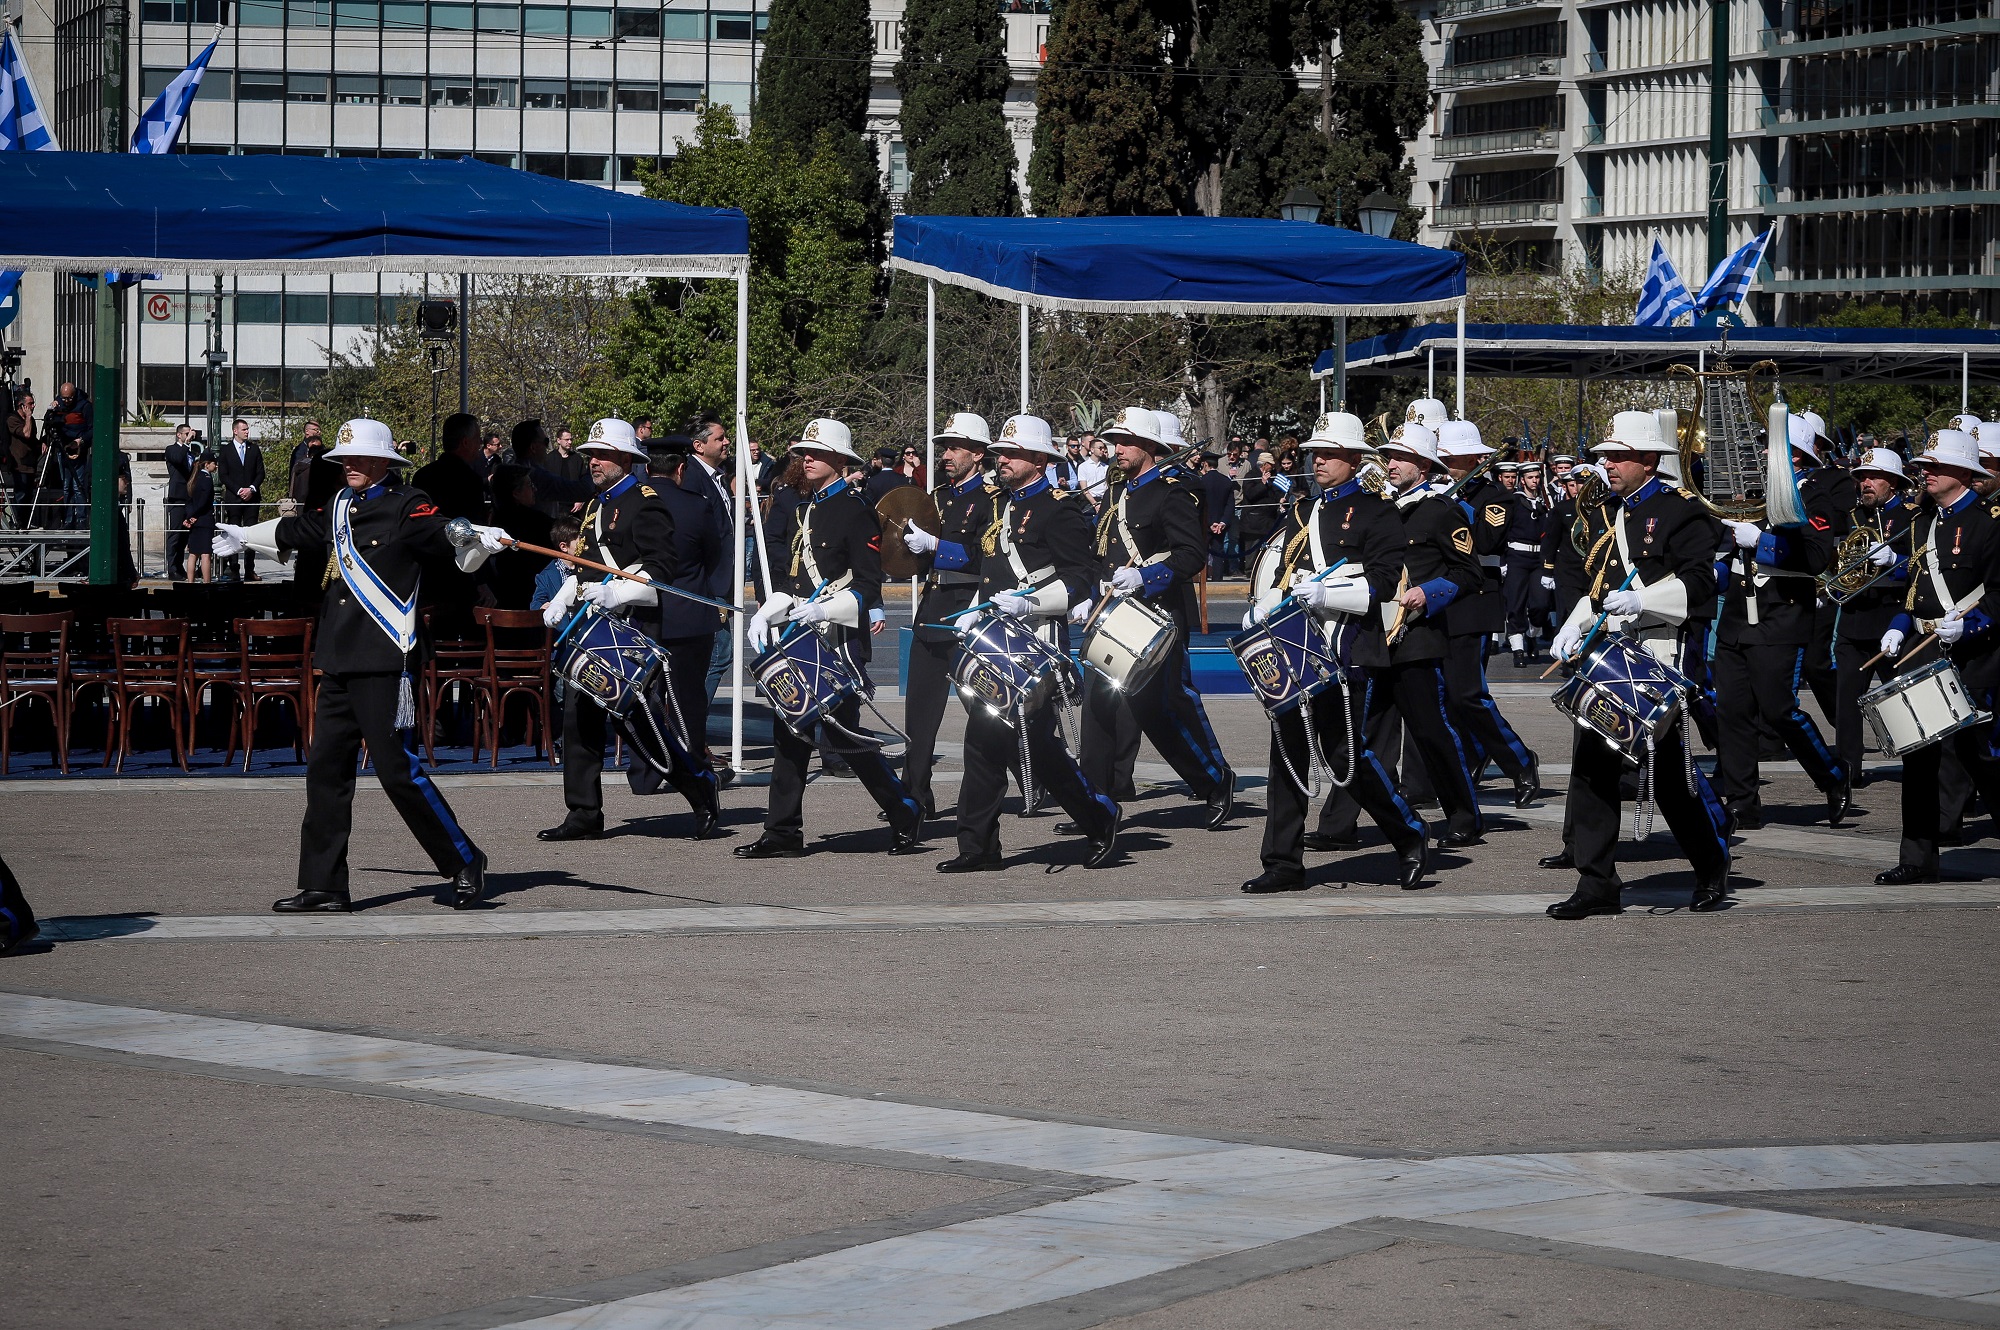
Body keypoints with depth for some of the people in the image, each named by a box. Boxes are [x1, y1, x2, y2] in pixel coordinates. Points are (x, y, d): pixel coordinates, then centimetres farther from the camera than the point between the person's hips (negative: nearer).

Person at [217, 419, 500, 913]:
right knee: (325, 770, 7)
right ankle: (323, 887, 12)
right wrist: (242, 535, 50)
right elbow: (293, 532, 34)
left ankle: (465, 862, 6)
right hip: (338, 663, 8)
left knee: (398, 770, -9)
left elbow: (458, 550, -19)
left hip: (384, 664, -8)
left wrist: (481, 541, -41)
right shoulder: (342, 506, 15)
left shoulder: (407, 508, -8)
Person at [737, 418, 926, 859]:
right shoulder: (806, 508, 16)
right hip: (799, 635, 8)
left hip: (836, 637, -8)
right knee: (790, 731, 5)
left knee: (843, 731, -5)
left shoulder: (855, 510, -9)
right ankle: (783, 832, 7)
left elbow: (869, 584, -13)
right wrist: (767, 614, 7)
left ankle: (906, 817, 8)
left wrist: (823, 609, -25)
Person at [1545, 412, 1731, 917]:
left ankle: (1712, 869, 18)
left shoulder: (1682, 511, -5)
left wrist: (1642, 600, -26)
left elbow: (1701, 581, -15)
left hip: (1659, 660, -7)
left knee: (1672, 772, -1)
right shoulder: (1609, 514, 18)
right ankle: (1596, 882, 1)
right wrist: (1575, 625, 10)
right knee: (1592, 764, -1)